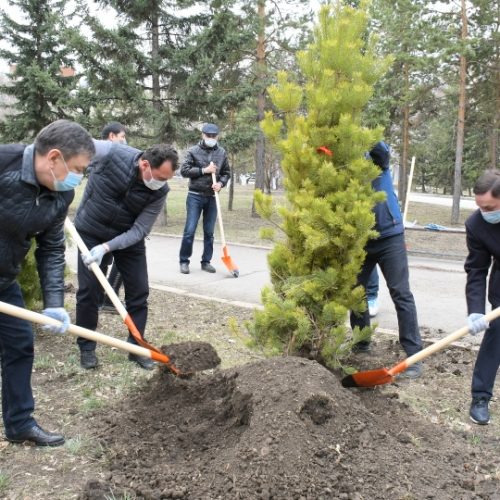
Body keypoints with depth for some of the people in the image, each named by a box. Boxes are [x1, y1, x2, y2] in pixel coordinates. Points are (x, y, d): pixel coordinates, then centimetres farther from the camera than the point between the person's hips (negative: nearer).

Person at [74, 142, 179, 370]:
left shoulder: (159, 193, -22)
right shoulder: (111, 153, -27)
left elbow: (138, 231, -19)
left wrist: (106, 247, -32)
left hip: (128, 238, 2)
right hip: (91, 233, -1)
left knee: (139, 291, 0)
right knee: (88, 290, -2)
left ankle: (136, 347, 15)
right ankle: (86, 348, 14)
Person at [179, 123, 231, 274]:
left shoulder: (222, 153, 7)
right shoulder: (193, 151, -3)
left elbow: (227, 173, 13)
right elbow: (184, 170, -9)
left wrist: (220, 183, -7)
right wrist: (204, 170, -15)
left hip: (212, 197, 3)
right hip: (195, 196, -3)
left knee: (209, 232, 7)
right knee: (190, 230, -4)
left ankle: (206, 261, 17)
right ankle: (184, 261, 7)